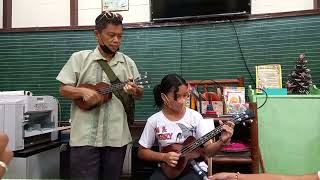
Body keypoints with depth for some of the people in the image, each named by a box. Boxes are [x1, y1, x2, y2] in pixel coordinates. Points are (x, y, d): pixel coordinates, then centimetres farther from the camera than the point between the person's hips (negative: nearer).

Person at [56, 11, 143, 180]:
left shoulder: (128, 62, 8)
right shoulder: (79, 58, 1)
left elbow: (140, 93, 11)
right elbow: (64, 89, 1)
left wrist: (135, 91, -13)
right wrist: (83, 91, -18)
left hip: (117, 137, 3)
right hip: (85, 137, -2)